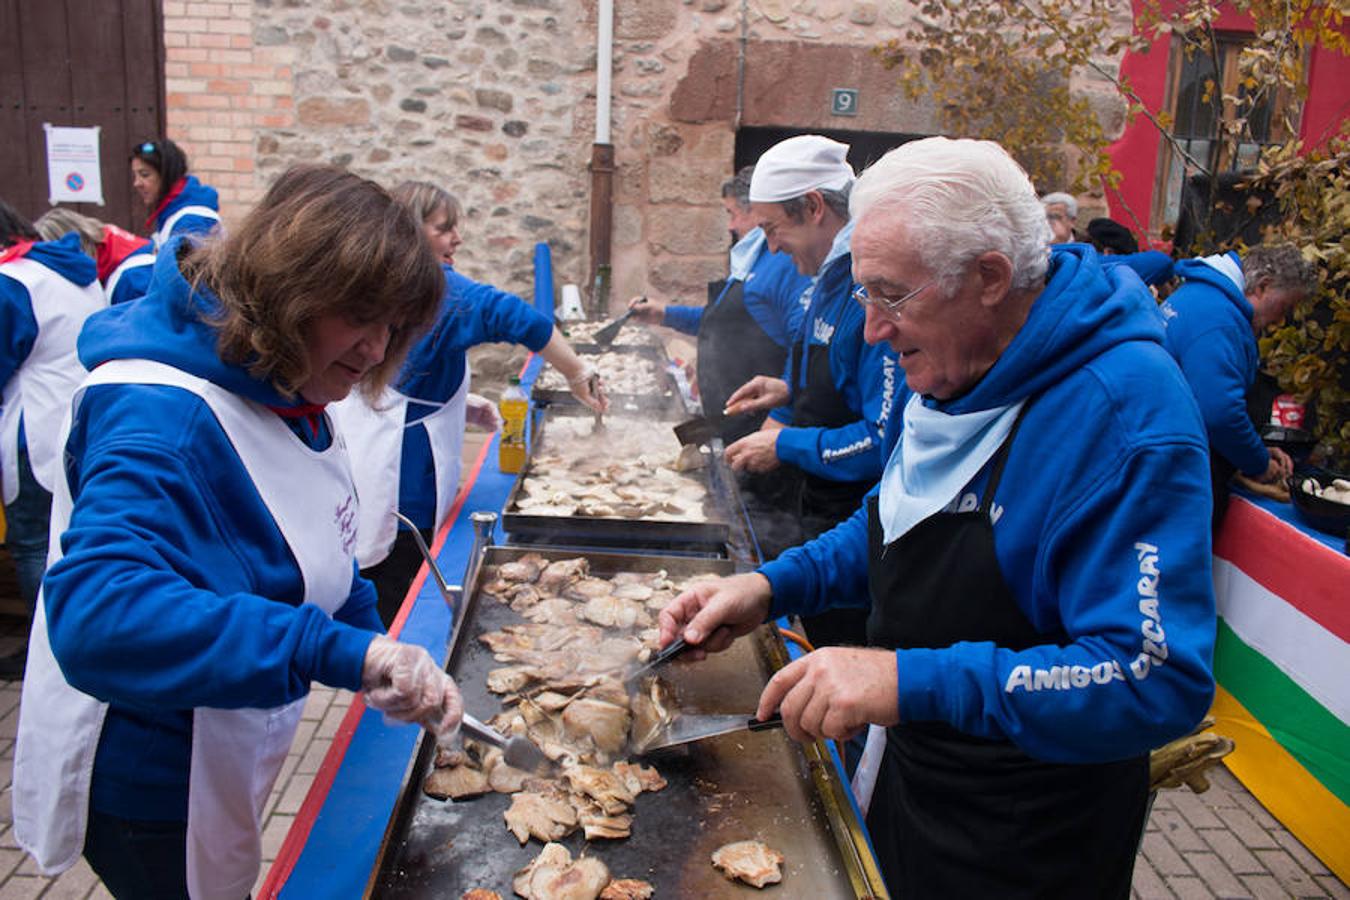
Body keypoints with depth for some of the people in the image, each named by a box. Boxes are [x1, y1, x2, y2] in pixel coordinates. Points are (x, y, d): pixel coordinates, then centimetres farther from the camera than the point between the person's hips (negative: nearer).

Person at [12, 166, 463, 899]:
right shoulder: (165, 414, -30)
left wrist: (378, 656, -1)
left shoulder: (281, 394, -1)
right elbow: (97, 614, -44)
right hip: (145, 788, -8)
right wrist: (341, 652, -49)